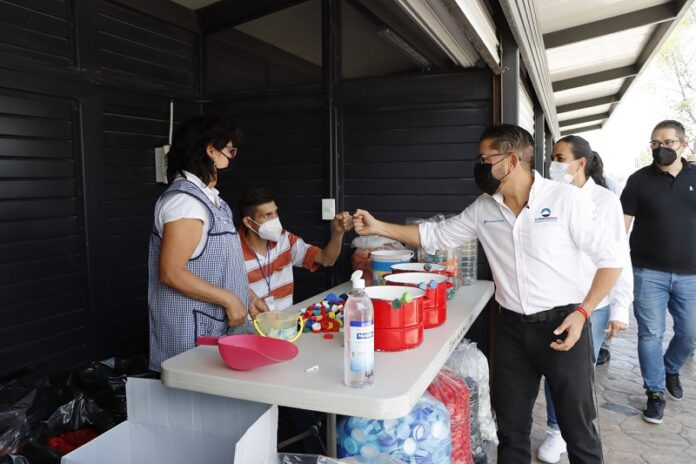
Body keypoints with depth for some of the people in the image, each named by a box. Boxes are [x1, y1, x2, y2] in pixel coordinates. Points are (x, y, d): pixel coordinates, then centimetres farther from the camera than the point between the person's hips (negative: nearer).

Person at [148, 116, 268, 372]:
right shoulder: (185, 200, -18)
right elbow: (171, 273, -22)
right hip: (191, 332, -9)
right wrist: (228, 300, -18)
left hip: (214, 327, 9)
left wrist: (248, 298, 13)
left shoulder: (208, 197, 11)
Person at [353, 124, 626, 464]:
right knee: (511, 427, 16)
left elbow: (611, 256, -8)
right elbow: (435, 235, 10)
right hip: (512, 328, 4)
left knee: (577, 428, 10)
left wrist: (582, 312, -15)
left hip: (562, 325, -4)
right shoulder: (484, 209, 2)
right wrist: (378, 227, 3)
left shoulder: (566, 199, -12)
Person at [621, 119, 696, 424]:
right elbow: (622, 222, -3)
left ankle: (670, 370, 40)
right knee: (650, 334, 1)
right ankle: (655, 392, 16)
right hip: (648, 273, -2)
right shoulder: (639, 179, -2)